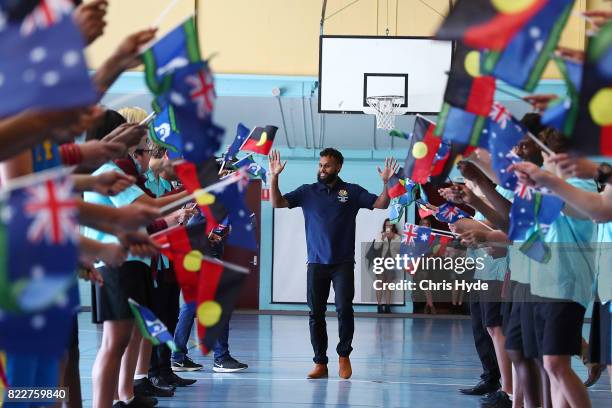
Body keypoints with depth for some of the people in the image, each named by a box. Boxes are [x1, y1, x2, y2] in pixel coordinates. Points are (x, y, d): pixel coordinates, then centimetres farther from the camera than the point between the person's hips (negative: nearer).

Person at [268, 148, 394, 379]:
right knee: (316, 313, 2)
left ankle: (344, 355, 10)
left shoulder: (352, 192, 5)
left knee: (344, 308, -10)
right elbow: (277, 203, 2)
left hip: (343, 263, -2)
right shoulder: (307, 192, 7)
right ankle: (320, 363, 9)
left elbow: (380, 204, 0)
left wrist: (386, 183, -16)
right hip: (316, 263, 2)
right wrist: (274, 177, -10)